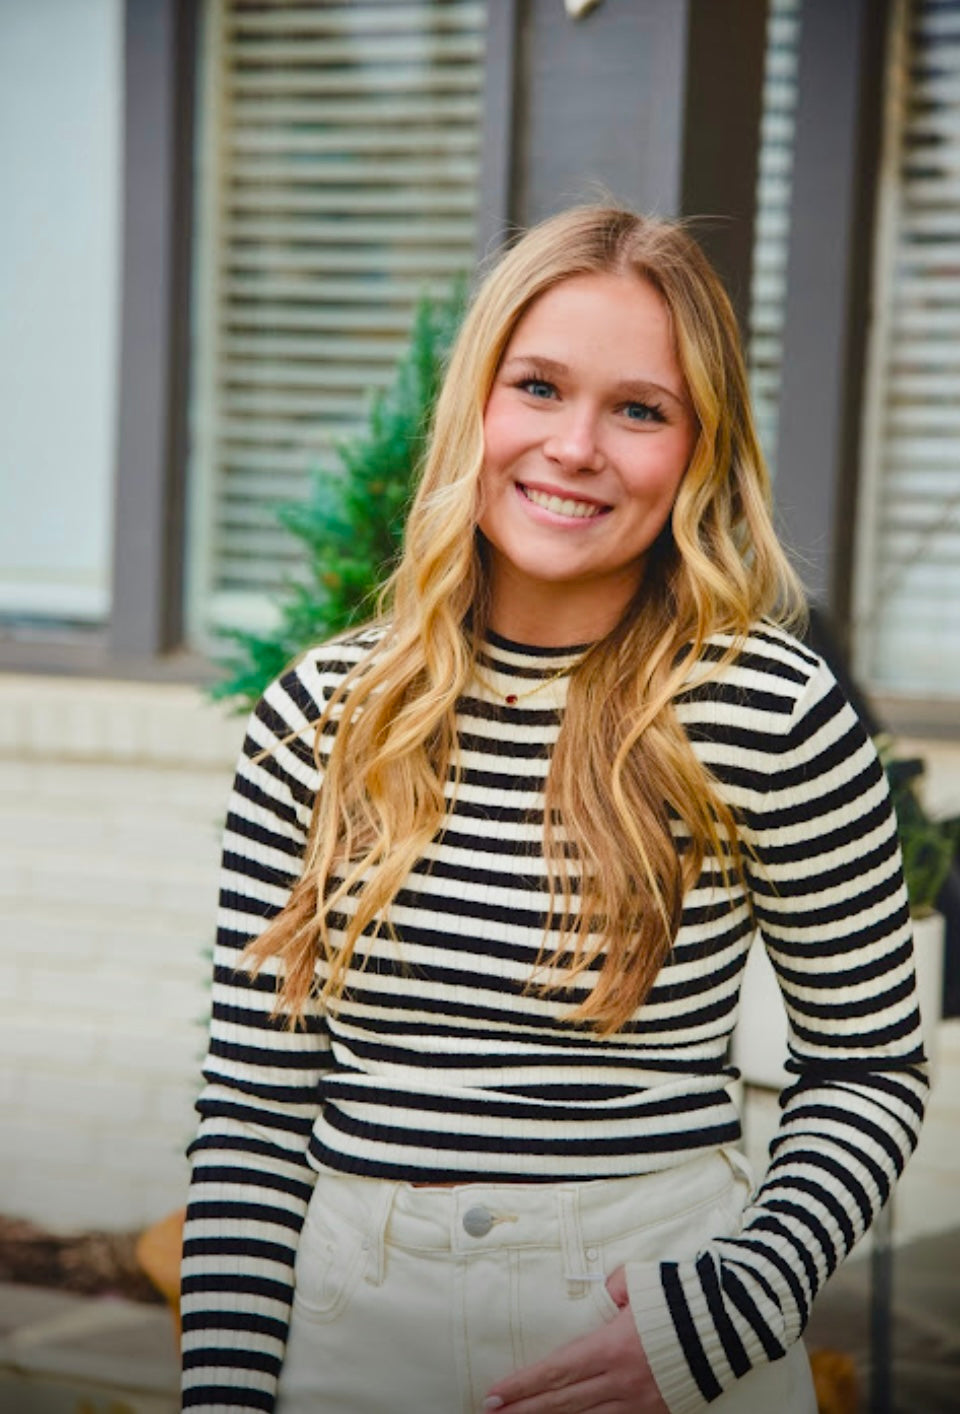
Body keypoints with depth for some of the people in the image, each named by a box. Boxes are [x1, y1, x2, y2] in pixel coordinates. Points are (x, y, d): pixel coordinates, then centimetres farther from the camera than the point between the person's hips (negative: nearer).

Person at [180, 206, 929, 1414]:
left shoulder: (774, 714, -10)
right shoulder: (323, 714, -3)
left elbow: (867, 1067, -1)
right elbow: (252, 1104, 0)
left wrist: (737, 1303, -14)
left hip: (653, 1305, -2)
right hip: (354, 1313, 3)